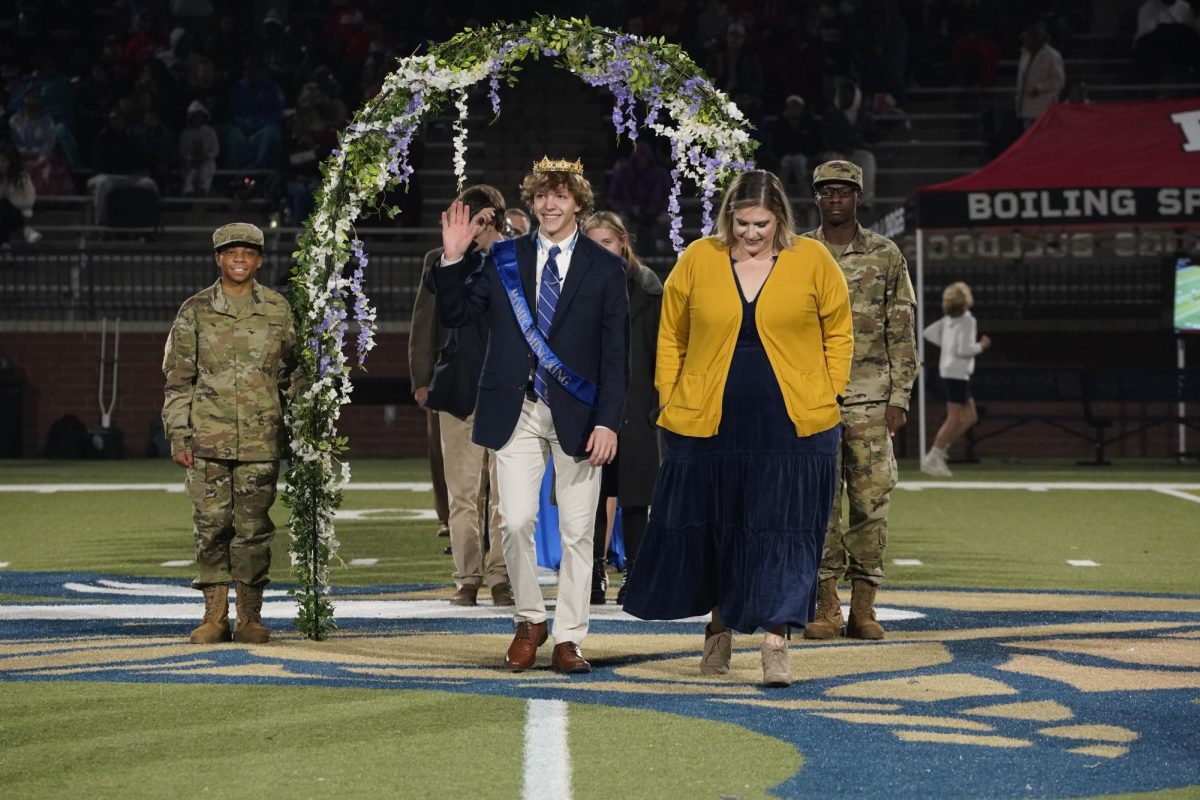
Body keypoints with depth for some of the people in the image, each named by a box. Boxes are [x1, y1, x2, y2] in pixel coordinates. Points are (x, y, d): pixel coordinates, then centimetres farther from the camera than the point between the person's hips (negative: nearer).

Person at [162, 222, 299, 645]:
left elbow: (293, 372, 13)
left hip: (261, 439, 0)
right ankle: (214, 615, 7)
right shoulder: (195, 311, 5)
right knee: (211, 525, -1)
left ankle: (250, 616, 9)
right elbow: (178, 377, 6)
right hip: (208, 438, 0)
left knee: (254, 526, 1)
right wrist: (178, 434, 0)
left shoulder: (278, 310, 7)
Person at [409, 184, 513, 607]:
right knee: (462, 492, 2)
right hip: (457, 392, 1)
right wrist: (422, 380, 7)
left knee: (506, 492, -2)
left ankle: (501, 577, 5)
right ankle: (467, 577, 8)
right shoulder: (441, 262, 9)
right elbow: (424, 325, 13)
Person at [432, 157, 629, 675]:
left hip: (576, 416, -1)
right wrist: (453, 260, -8)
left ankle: (568, 639, 11)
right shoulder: (501, 259, 8)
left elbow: (615, 354, 0)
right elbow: (455, 316, 6)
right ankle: (529, 620, 15)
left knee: (576, 531, 2)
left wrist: (607, 421, -8)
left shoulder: (604, 268, 3)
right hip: (516, 412, 1)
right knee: (516, 521, -6)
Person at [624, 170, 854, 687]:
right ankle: (720, 625, 31)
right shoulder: (698, 261, 2)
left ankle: (775, 642, -4)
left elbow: (839, 334, 9)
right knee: (714, 526, 10)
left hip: (792, 427, -2)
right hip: (708, 425, 2)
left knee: (784, 532, -6)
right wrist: (670, 405, 5)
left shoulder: (813, 262, 0)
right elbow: (671, 339, 10)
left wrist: (825, 399, 2)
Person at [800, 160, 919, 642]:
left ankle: (863, 607, 5)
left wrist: (899, 398, -3)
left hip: (870, 398, 0)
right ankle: (826, 606, 5)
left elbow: (902, 333, 5)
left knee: (872, 501, -1)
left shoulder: (886, 255, 5)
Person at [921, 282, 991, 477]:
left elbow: (928, 333, 15)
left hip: (948, 371, 9)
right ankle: (932, 459, -5)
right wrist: (981, 346, -6)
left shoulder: (949, 320, 10)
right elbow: (964, 350, -21)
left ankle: (939, 451, 10)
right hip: (958, 373, -9)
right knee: (954, 419, -5)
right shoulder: (967, 321, -14)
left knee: (970, 417, 13)